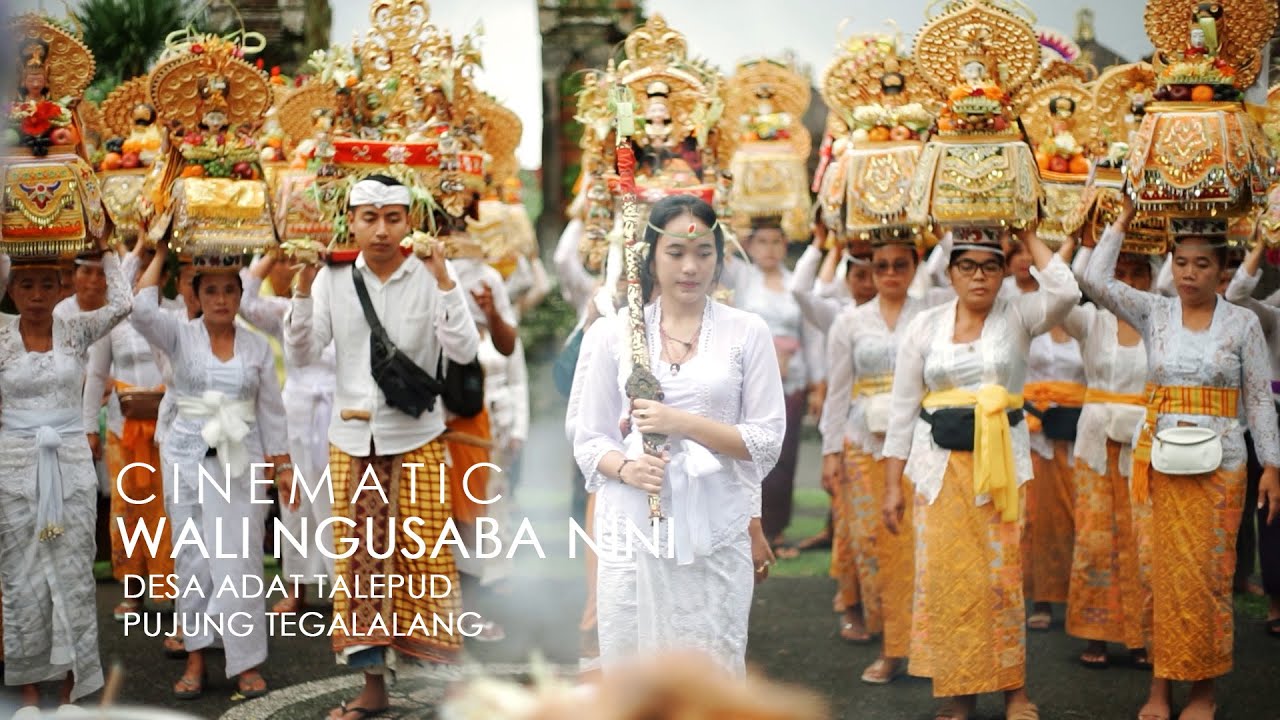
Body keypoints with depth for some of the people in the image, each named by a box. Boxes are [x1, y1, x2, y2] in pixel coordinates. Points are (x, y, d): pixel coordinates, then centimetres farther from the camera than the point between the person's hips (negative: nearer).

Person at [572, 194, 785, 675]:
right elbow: (589, 440, 8)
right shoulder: (613, 334, 5)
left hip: (716, 531, 0)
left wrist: (683, 423, -12)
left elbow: (767, 440, 0)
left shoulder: (747, 332, 3)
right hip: (632, 528, 1)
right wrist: (625, 467, -14)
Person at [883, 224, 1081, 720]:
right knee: (947, 578, 1)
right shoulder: (925, 326, 5)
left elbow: (1066, 292, -19)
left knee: (1003, 576, 2)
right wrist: (892, 484, 0)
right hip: (941, 464, 1)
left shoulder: (1017, 316, 3)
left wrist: (1028, 236, -7)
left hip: (1001, 462, -1)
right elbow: (903, 408, 4)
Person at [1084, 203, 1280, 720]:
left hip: (1220, 462, -1)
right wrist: (1124, 220, -4)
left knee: (1211, 572, 2)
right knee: (1168, 572, 4)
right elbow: (1096, 281, -7)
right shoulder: (1154, 313, 4)